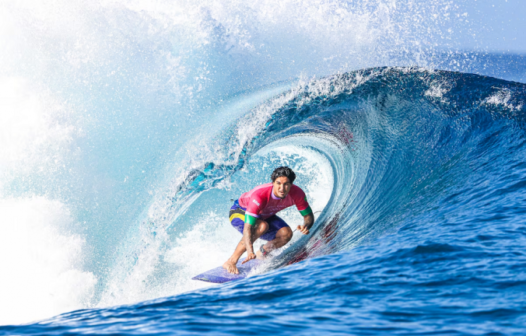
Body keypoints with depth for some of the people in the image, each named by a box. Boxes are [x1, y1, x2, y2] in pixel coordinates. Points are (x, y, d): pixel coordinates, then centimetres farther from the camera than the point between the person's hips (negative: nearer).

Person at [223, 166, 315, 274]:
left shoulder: (297, 194, -27)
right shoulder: (259, 196, -42)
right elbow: (247, 227, -46)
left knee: (286, 234, -20)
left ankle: (261, 254, 8)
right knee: (262, 226, -37)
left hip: (264, 215, 6)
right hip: (239, 212, -5)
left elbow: (308, 215, -13)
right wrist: (250, 252, -60)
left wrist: (306, 226, -37)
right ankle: (231, 261, -29)